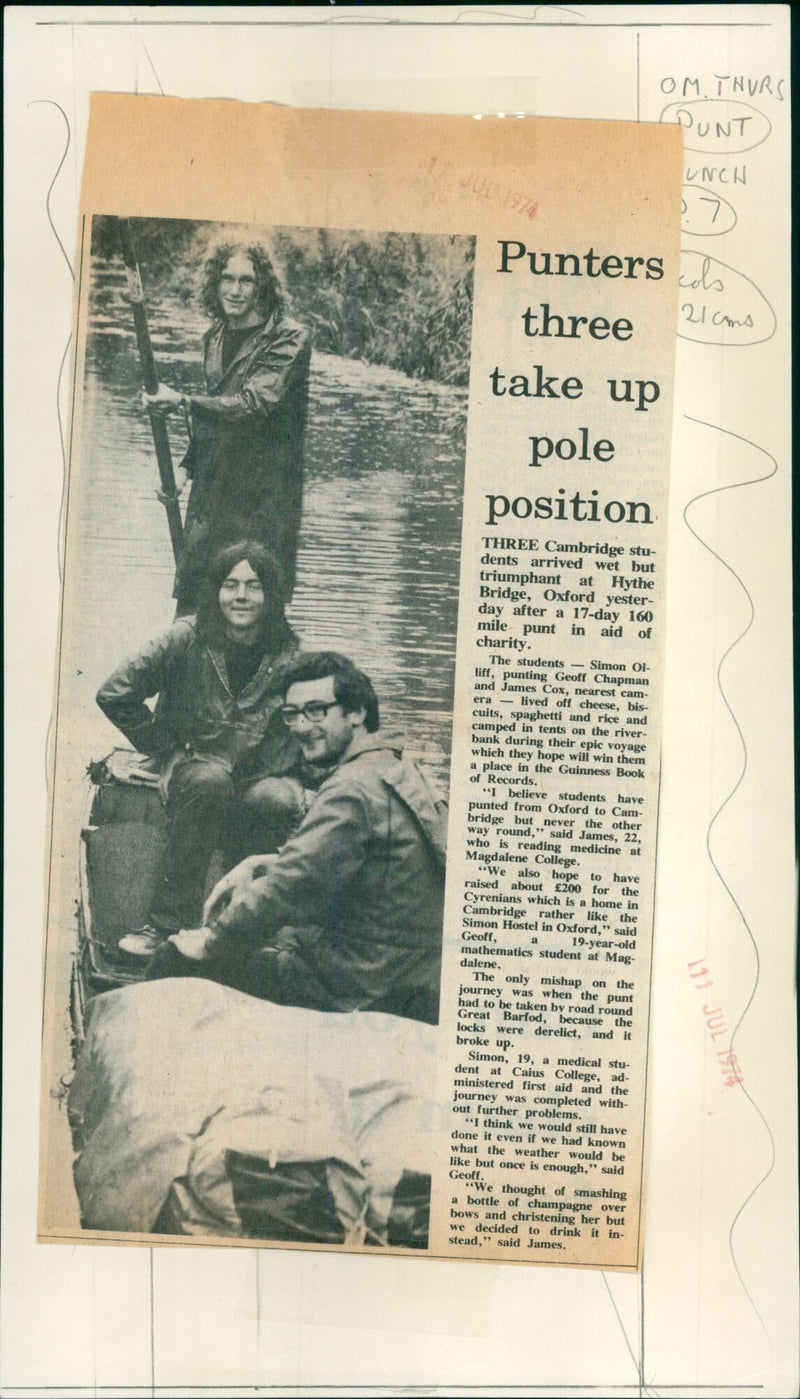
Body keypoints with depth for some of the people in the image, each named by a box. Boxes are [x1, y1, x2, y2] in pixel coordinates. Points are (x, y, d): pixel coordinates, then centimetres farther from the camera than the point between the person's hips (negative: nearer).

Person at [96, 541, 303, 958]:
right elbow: (114, 695, -2)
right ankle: (170, 920, -29)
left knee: (282, 801, -35)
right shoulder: (187, 639, -6)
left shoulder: (288, 656, -2)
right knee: (209, 779, -37)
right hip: (194, 769, 0)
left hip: (261, 778, 1)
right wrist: (168, 747, -1)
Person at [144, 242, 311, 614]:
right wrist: (185, 466, 14)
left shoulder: (288, 338, -8)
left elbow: (255, 404, -20)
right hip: (210, 489, 6)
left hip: (261, 495, -6)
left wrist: (181, 401, -24)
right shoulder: (215, 337, 14)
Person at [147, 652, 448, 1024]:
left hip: (358, 991, -10)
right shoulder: (395, 768, 10)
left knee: (177, 959, -4)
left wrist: (210, 942, -8)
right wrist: (255, 866, 6)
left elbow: (288, 889, -22)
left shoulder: (352, 791, -22)